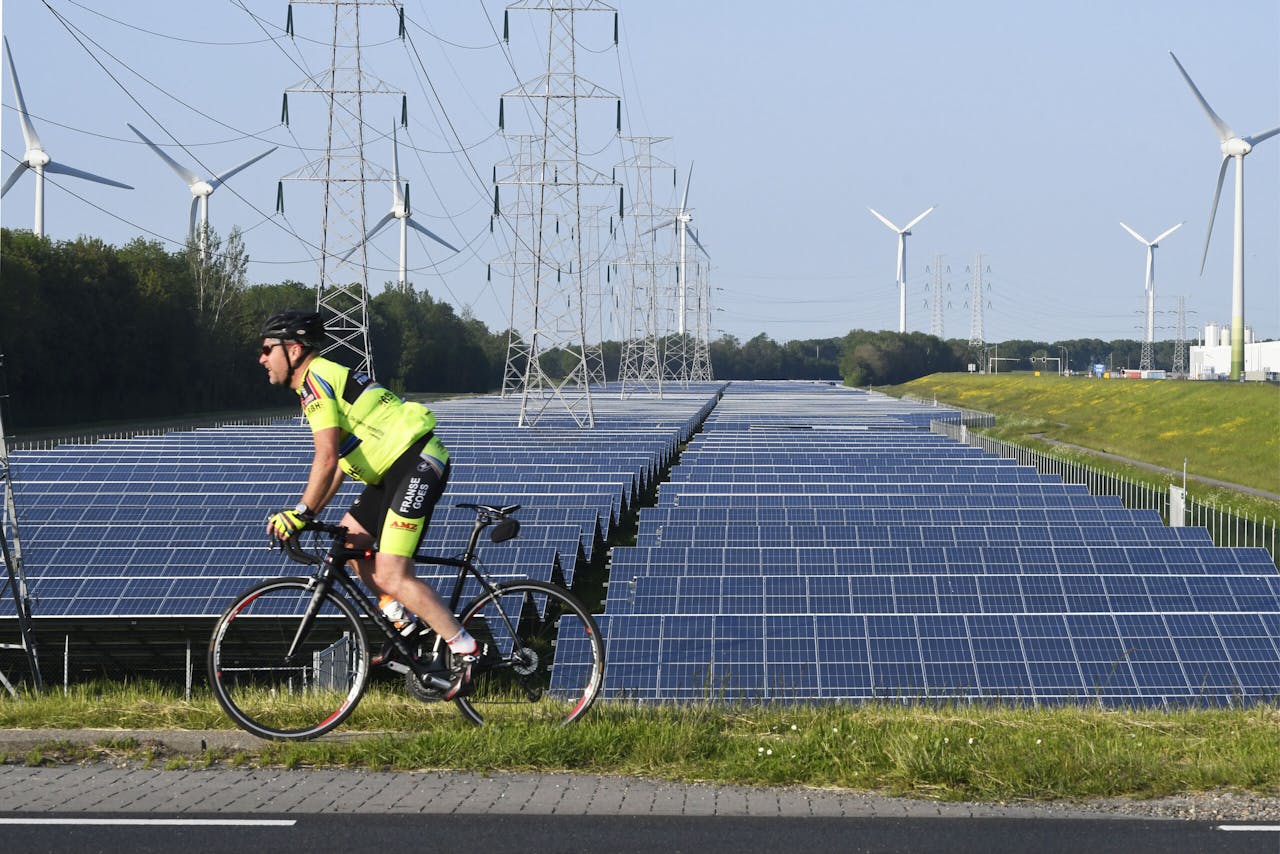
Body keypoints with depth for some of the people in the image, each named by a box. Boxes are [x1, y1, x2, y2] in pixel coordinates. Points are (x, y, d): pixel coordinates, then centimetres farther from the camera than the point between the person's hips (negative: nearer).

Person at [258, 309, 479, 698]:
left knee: (391, 577, -14)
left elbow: (327, 459, -21)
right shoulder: (325, 378, 20)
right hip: (395, 469, 11)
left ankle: (465, 650, -9)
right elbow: (340, 462, 21)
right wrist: (308, 516, 16)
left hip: (417, 464, -11)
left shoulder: (315, 380, -12)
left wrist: (301, 513, -17)